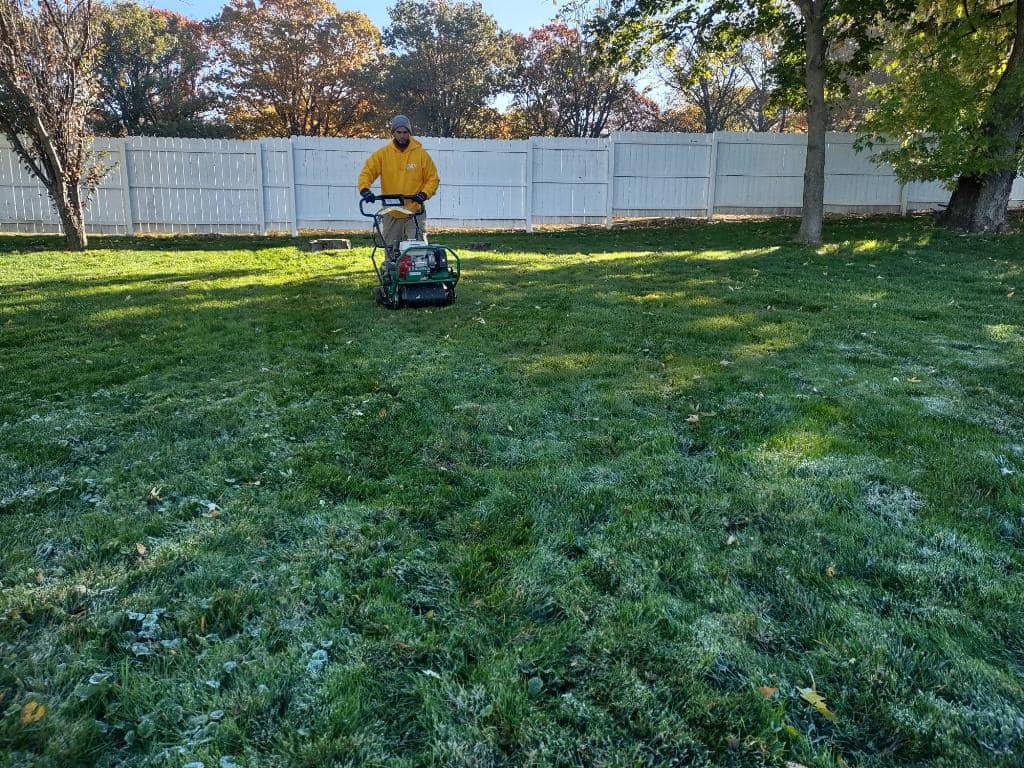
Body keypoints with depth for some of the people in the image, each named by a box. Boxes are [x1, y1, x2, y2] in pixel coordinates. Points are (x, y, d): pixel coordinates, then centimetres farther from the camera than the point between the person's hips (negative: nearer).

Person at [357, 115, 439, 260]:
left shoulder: (421, 154, -1)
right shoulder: (383, 153, 1)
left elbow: (433, 178, 2)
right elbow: (367, 172, -3)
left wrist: (425, 194, -16)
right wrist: (364, 189, -23)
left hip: (414, 213, -2)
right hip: (391, 214, 2)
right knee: (391, 252, 10)